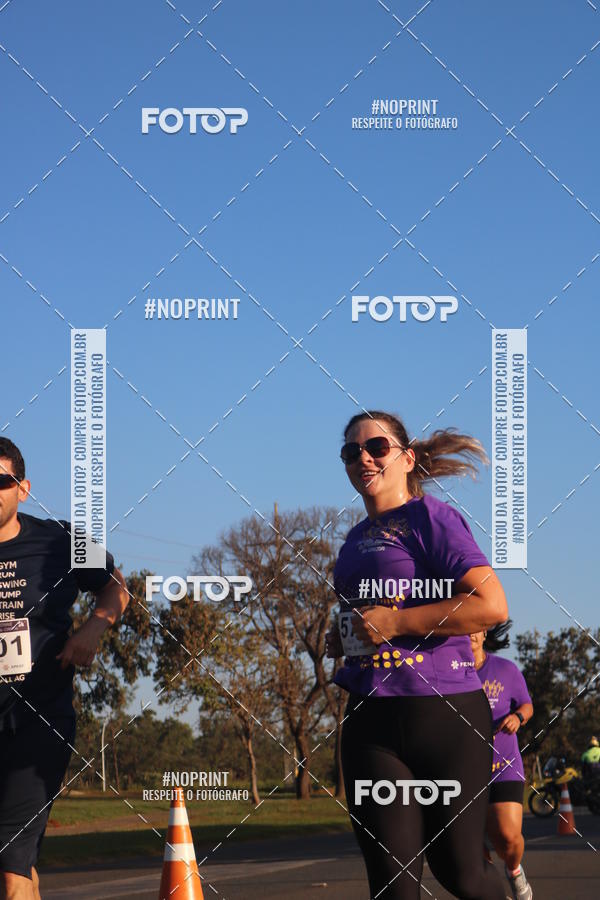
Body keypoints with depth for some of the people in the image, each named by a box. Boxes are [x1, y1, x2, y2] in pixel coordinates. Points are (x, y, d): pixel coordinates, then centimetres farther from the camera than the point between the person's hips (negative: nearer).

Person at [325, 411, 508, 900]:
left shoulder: (431, 518, -6)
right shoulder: (357, 538, 17)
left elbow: (492, 605, -18)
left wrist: (395, 623, -16)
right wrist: (343, 638, 12)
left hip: (445, 714, -6)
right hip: (371, 718, 6)